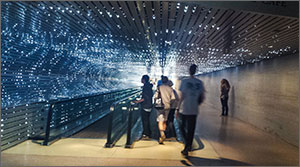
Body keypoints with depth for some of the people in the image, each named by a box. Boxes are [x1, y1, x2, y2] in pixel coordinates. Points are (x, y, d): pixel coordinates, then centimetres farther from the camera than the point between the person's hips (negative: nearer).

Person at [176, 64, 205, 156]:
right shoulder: (200, 82, 2)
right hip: (194, 110, 3)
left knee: (182, 127, 13)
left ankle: (187, 144, 1)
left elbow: (182, 97, -10)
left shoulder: (184, 81, -7)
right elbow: (202, 98, 5)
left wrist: (177, 108, -5)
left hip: (185, 110, -3)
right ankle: (188, 146, 22)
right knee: (191, 129, 13)